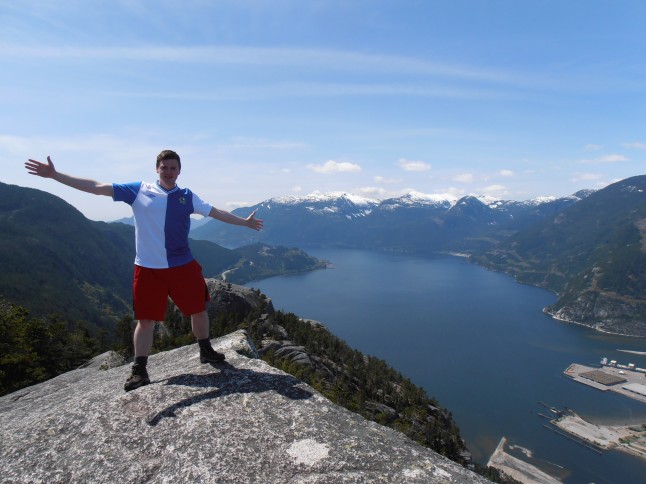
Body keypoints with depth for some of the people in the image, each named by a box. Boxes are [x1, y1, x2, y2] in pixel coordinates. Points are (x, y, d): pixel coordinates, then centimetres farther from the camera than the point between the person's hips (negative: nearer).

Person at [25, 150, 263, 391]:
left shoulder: (187, 197, 5)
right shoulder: (138, 190, 0)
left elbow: (216, 212, 11)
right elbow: (96, 187, 0)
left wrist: (244, 222, 14)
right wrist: (55, 175, -3)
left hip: (183, 266, 2)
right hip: (148, 269, -2)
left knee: (199, 309, 12)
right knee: (145, 320, 5)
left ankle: (206, 351, 35)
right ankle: (139, 371, 21)